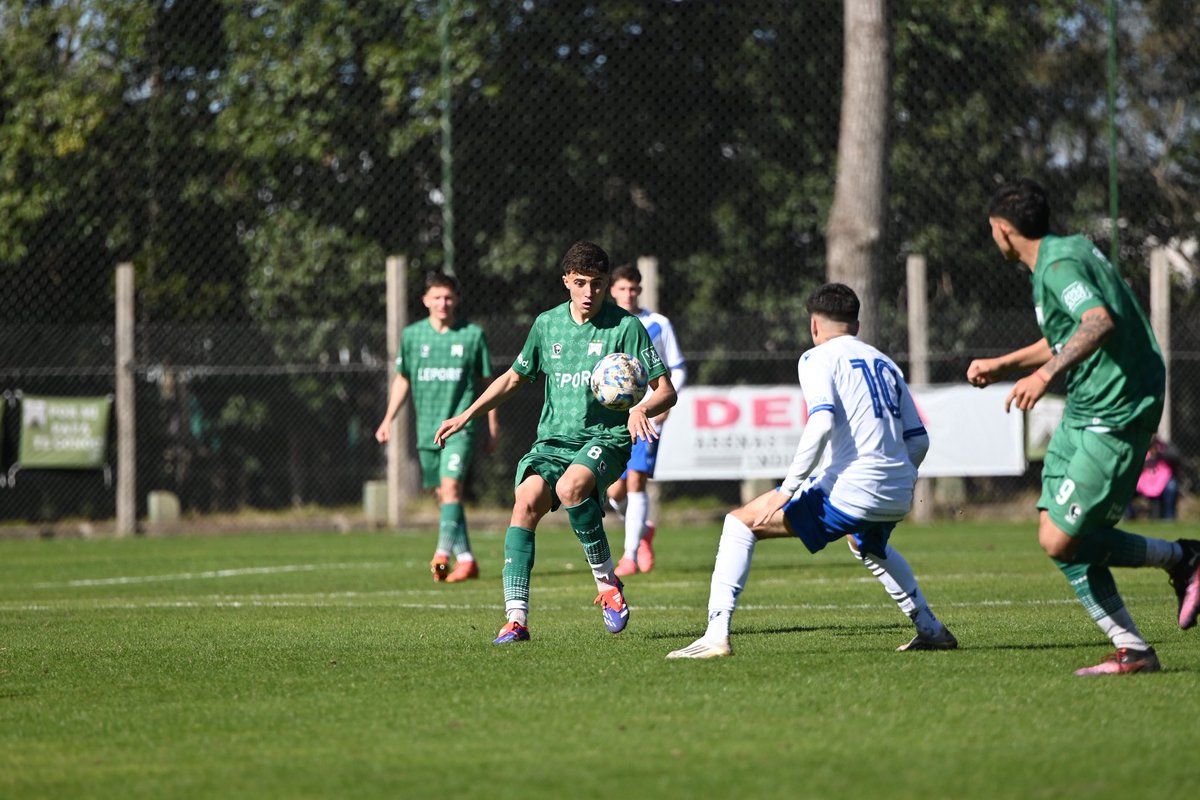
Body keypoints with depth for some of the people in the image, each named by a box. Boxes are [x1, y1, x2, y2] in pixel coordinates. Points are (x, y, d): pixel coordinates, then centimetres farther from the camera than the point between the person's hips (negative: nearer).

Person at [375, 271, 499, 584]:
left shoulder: (472, 335, 0)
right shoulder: (412, 335, 6)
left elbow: (487, 381, 8)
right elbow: (402, 380, 17)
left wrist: (492, 426, 9)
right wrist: (388, 419, 12)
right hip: (427, 427, 4)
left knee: (451, 485, -19)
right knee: (441, 494, 6)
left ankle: (443, 552, -27)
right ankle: (465, 559, 14)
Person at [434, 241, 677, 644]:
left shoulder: (625, 326, -3)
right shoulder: (547, 324, 10)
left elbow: (666, 391, -4)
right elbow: (514, 377, 25)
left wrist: (642, 409, -25)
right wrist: (467, 415, 17)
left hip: (606, 438, -4)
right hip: (553, 439, 4)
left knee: (570, 486, -35)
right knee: (526, 502, -22)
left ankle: (607, 581, -15)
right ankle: (516, 617, -26)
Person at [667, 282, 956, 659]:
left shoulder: (818, 358, 2)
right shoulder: (885, 363, 21)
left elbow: (822, 423, -16)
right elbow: (918, 440, 20)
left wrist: (787, 490, -16)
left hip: (852, 490, -7)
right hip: (897, 496, 7)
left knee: (740, 522, 1)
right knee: (870, 547, 42)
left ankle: (717, 634, -11)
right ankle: (931, 630, 39)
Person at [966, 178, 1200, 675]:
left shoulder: (1059, 265, -16)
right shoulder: (1064, 254, 16)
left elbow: (1100, 321, -36)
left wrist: (1044, 375, -43)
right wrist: (1001, 367, 34)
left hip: (1115, 417, -10)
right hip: (1084, 412, 10)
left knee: (1062, 543, -12)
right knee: (1056, 537, 5)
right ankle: (1132, 651, 6)